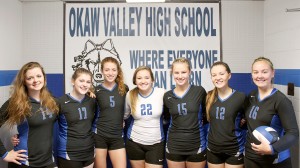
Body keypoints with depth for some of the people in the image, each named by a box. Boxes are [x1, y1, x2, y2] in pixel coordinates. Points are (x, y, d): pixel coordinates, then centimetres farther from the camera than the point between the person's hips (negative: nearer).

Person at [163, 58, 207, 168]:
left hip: (196, 146, -1)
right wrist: (179, 124, 1)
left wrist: (197, 123, -5)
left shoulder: (199, 91, -7)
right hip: (174, 147, 2)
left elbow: (207, 115, 6)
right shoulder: (167, 96, -1)